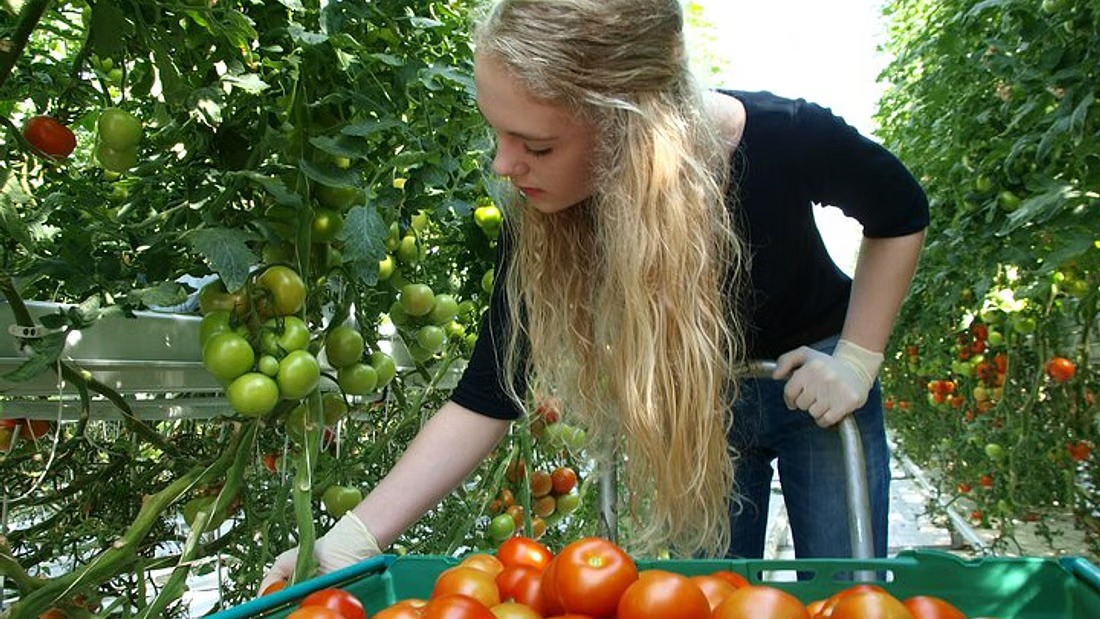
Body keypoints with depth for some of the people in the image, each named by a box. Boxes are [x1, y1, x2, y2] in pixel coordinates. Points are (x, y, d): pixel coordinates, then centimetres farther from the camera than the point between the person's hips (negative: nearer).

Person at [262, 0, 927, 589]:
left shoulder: (783, 139, -33)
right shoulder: (541, 220, -26)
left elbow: (901, 214, -10)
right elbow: (486, 400, -21)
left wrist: (857, 359, -16)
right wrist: (350, 541, -27)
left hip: (814, 382, -1)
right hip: (694, 403, 1)